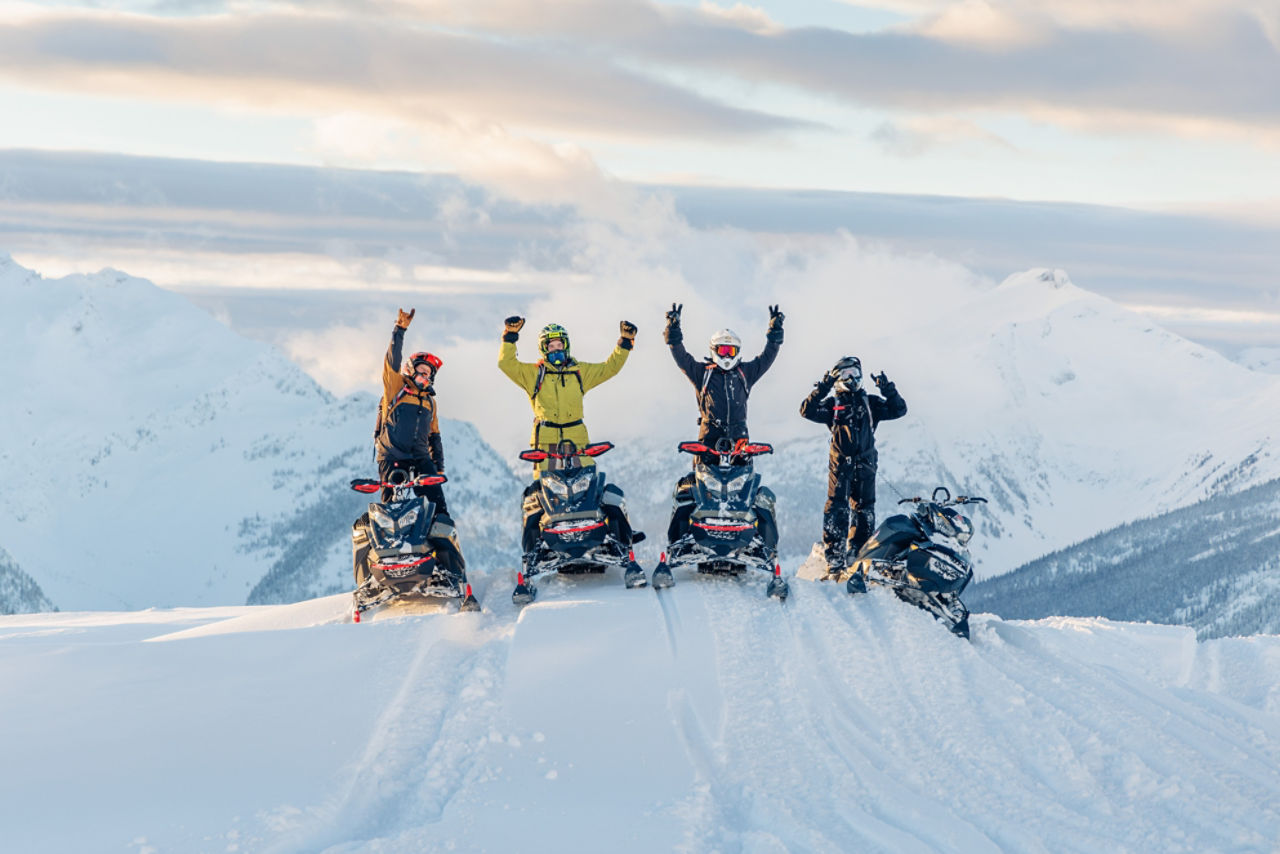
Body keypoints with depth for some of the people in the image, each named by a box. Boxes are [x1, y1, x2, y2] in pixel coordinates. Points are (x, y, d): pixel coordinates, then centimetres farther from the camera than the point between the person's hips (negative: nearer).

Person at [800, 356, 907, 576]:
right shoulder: (832, 404, 6)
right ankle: (834, 559, -7)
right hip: (840, 464, -2)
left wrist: (888, 390, -6)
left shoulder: (870, 403, 11)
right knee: (836, 510, -8)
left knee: (864, 511, 5)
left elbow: (899, 410, 8)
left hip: (865, 465, 2)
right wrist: (822, 388, -15)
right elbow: (807, 410, -7)